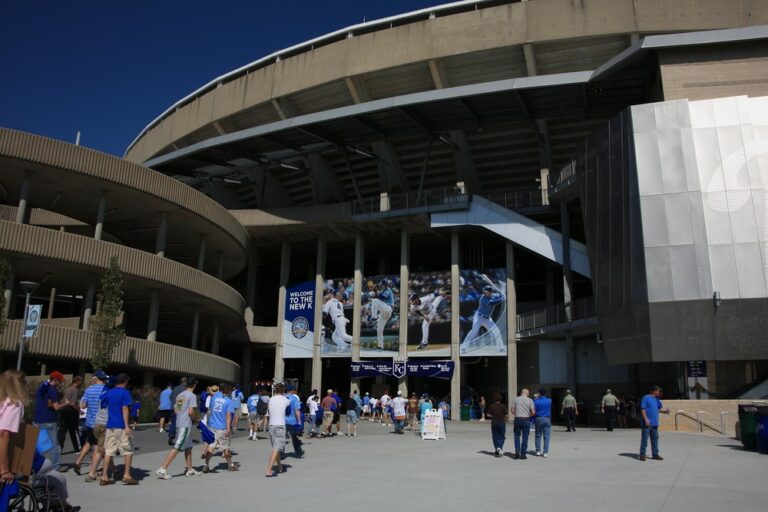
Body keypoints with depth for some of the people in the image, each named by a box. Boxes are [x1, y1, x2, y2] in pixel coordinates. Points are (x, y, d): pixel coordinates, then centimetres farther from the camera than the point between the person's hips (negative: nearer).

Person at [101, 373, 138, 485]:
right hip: (121, 426, -6)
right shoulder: (125, 393, -7)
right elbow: (125, 409, -14)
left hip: (110, 426, 6)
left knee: (109, 451, 8)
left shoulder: (108, 393, 11)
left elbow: (102, 406, 12)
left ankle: (104, 477, 7)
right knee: (128, 450, 4)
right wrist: (127, 426, -17)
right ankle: (127, 475, 1)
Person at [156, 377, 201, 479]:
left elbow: (175, 410, 16)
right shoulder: (192, 395, -11)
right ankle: (162, 469, -10)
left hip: (179, 423, 9)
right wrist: (195, 418, -1)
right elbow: (191, 412, -19)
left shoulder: (180, 395, 13)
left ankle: (190, 470, 22)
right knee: (177, 447, -7)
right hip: (186, 424, -9)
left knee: (188, 447, 16)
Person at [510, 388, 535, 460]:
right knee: (525, 437, 6)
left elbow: (512, 410, 2)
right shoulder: (530, 400, -2)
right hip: (526, 420, -1)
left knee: (517, 436, 12)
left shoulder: (516, 399, 2)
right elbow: (533, 412, -6)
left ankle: (517, 452, 3)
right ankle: (523, 454, 7)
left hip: (517, 419, 1)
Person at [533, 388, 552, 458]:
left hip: (538, 419, -1)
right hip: (547, 419, 1)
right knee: (546, 437, 2)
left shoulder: (536, 401, -7)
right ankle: (545, 452, -1)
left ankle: (538, 451, 13)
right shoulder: (549, 400, 0)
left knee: (538, 436, 11)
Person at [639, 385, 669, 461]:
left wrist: (665, 410, 0)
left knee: (655, 439, 11)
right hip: (647, 423, -8)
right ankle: (642, 454, 3)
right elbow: (642, 409, -13)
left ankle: (655, 454, 19)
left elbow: (660, 408, 21)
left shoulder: (656, 399, 14)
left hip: (654, 423, 8)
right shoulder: (646, 398, -9)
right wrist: (646, 419, -19)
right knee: (644, 438, -3)